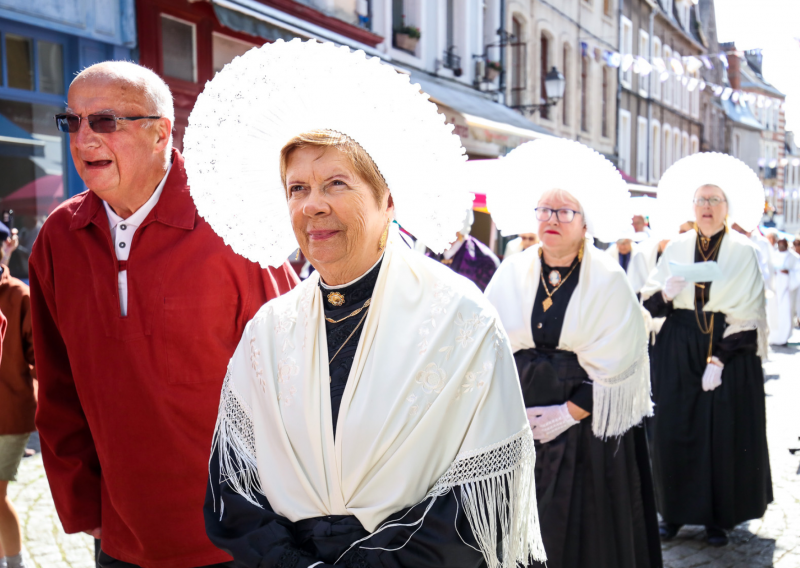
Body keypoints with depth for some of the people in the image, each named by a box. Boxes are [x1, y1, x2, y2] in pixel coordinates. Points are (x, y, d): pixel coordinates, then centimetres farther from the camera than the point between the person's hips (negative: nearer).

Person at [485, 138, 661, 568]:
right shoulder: (513, 272, 3)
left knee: (586, 530, 5)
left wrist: (570, 412, -11)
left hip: (588, 425, -2)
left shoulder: (607, 280, -5)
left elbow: (616, 365, -8)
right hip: (520, 422, 2)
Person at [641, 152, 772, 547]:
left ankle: (720, 516, 16)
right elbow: (649, 303, 6)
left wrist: (719, 360, -14)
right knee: (675, 431, 5)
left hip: (729, 351, -2)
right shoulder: (676, 249, 6)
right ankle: (676, 511, 19)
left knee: (725, 433, 2)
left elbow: (747, 315, -6)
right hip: (678, 352, 2)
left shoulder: (742, 252, -2)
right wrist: (666, 293, -17)